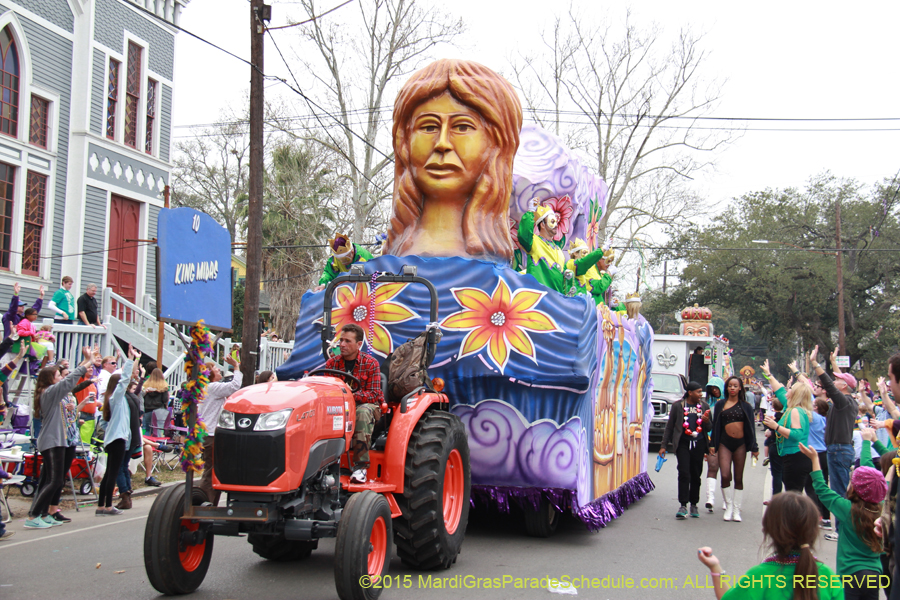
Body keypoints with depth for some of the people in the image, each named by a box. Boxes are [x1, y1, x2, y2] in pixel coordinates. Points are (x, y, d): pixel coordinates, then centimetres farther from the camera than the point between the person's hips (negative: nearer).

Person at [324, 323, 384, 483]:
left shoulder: (370, 364, -4)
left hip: (367, 405, -2)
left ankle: (360, 466, -34)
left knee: (363, 411, -39)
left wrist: (351, 395, -28)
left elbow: (373, 395, -11)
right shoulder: (332, 363, 6)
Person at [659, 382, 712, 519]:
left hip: (699, 444, 3)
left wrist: (706, 421, -9)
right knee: (684, 474, -10)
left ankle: (694, 505, 18)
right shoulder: (678, 406, 4)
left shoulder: (704, 406, 11)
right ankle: (683, 506, -8)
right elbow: (669, 427, 8)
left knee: (696, 475, 7)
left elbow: (709, 428, 15)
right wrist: (663, 446, 4)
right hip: (683, 444, -2)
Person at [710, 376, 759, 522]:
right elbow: (715, 425, 8)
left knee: (738, 478, 4)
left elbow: (751, 427, 7)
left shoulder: (746, 407, 7)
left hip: (740, 444, 0)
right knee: (725, 476, -11)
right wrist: (713, 444, 3)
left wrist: (754, 447, 3)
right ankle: (728, 507, 5)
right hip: (724, 443, 0)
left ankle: (737, 510, 11)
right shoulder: (720, 404, 7)